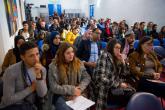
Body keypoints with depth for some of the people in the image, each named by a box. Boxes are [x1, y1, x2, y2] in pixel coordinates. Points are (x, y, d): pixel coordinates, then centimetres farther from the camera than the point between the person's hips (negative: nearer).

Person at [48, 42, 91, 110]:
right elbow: (53, 87, -10)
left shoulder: (78, 63, 4)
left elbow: (87, 78, 4)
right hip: (61, 96, -3)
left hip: (77, 94, 4)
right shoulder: (54, 66, -7)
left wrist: (79, 89, -13)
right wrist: (71, 90, -15)